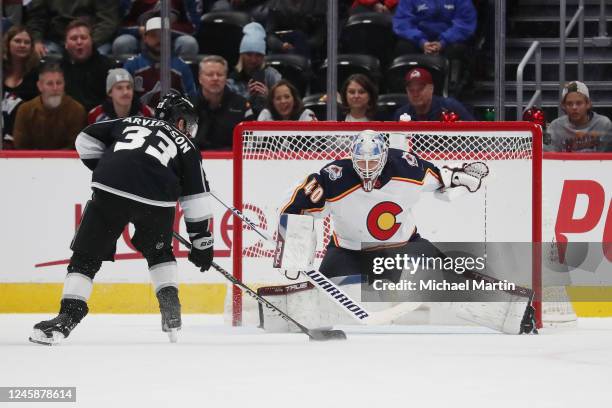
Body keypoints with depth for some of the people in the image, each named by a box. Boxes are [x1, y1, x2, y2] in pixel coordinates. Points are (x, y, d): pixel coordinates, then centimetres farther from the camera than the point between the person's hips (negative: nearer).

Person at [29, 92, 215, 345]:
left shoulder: (130, 123, 31)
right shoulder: (185, 146, 26)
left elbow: (86, 140, 25)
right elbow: (196, 198, 21)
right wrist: (202, 241, 24)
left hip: (110, 191, 0)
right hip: (156, 200, 0)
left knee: (87, 256, 6)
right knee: (158, 252, 29)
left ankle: (67, 317, -7)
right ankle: (171, 309, 19)